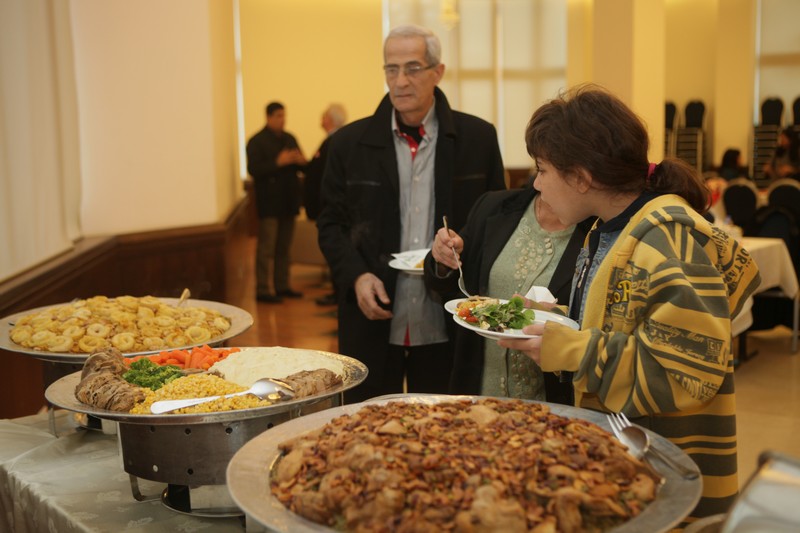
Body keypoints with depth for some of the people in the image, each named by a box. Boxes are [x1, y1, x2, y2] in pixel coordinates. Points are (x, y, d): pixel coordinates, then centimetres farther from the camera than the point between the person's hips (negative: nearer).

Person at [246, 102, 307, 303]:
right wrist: (278, 162, -24)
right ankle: (263, 290, -3)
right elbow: (253, 169, -15)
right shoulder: (257, 141, -5)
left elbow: (300, 165, 17)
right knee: (266, 248, -6)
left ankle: (281, 286, 19)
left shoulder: (289, 139, 14)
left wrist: (300, 161, -6)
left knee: (284, 247, 11)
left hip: (287, 201, 6)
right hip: (269, 202, -6)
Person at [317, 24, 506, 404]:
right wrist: (356, 275, -9)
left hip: (448, 328, 0)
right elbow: (331, 224, 7)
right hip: (372, 323, 1)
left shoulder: (478, 138, 1)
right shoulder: (350, 143, 3)